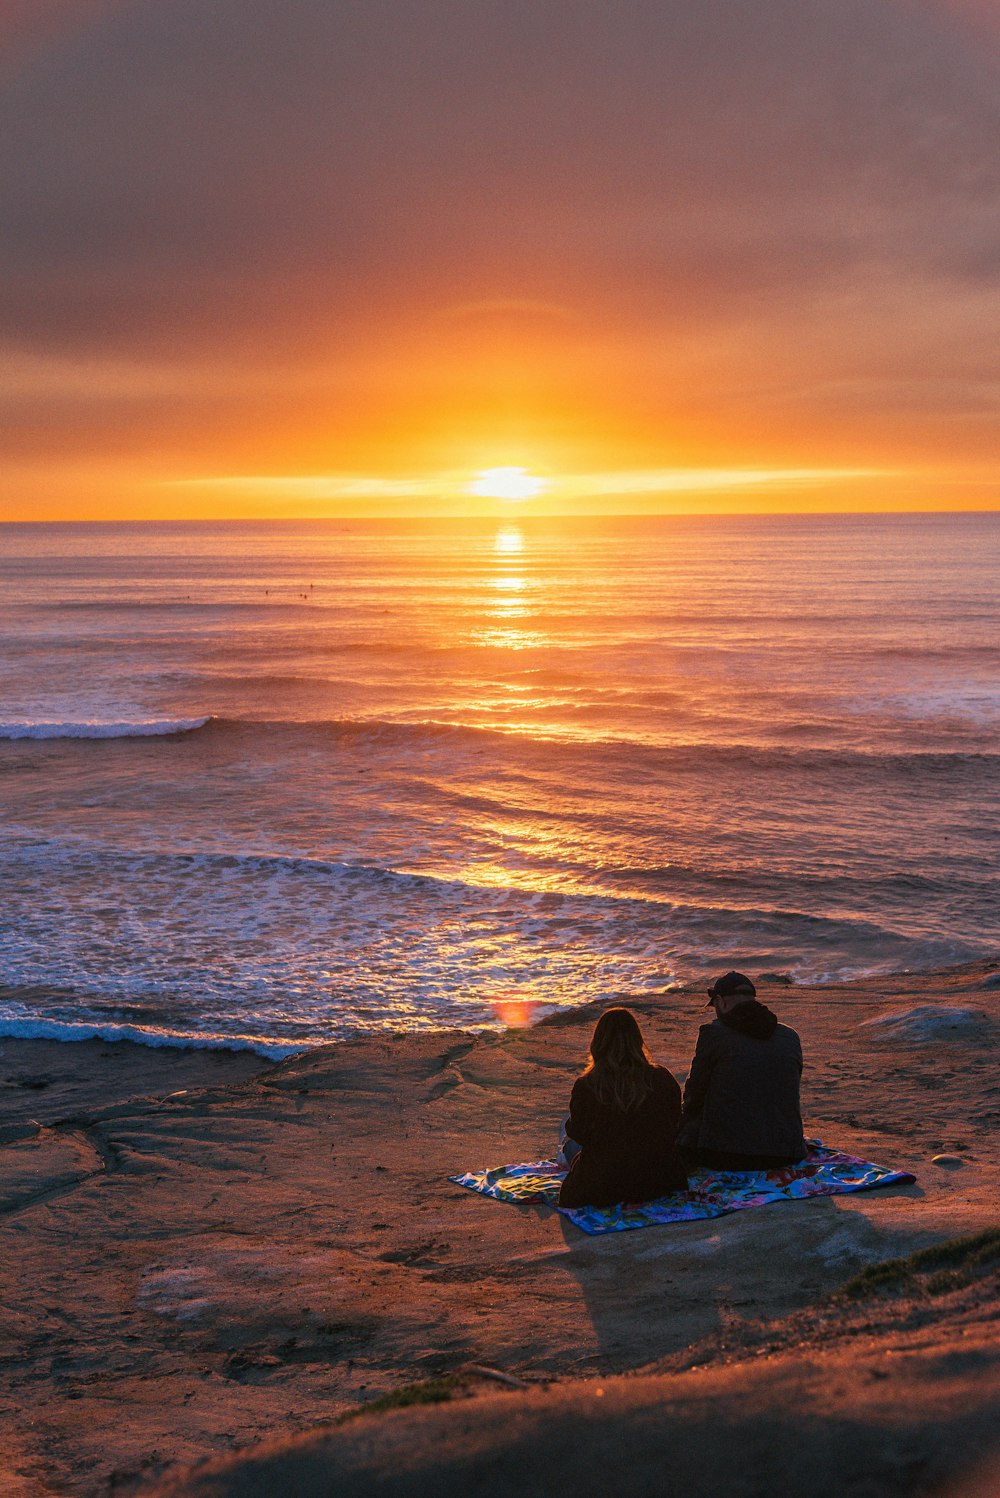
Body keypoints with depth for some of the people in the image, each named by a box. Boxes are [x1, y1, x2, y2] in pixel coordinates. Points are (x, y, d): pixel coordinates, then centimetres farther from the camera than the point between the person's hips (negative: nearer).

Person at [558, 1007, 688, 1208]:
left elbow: (578, 1133, -5)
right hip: (659, 1182, 1)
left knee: (571, 1145, 29)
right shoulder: (662, 1079, -14)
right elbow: (673, 1125, 2)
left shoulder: (585, 1087, -20)